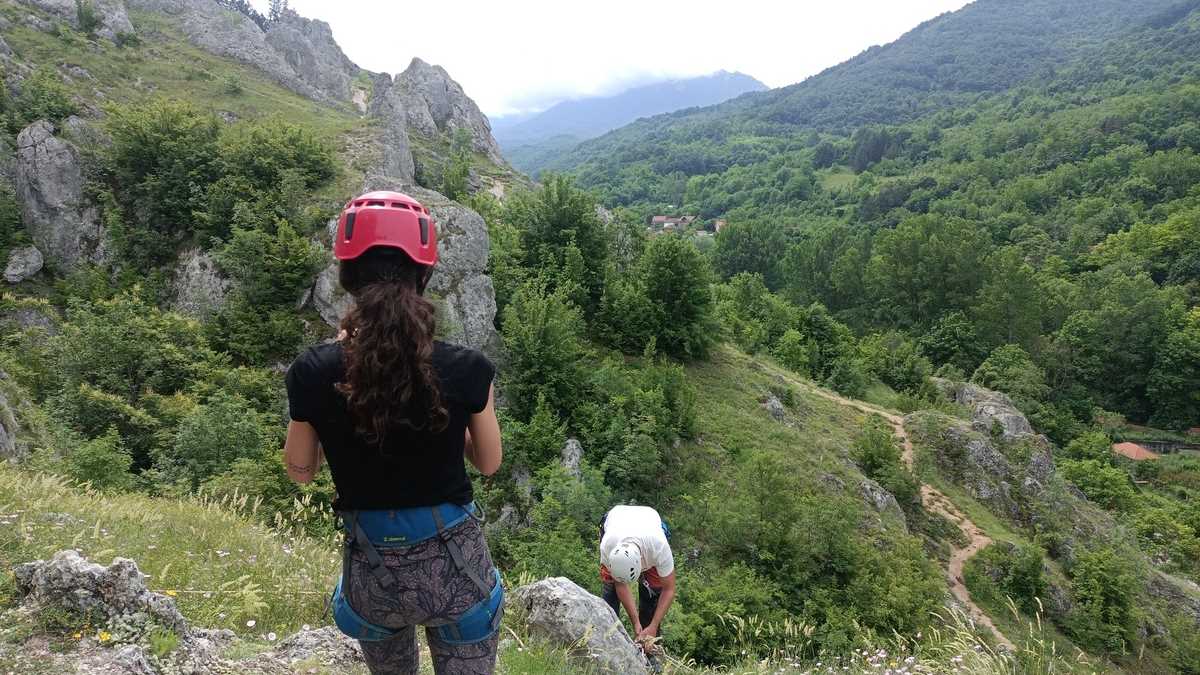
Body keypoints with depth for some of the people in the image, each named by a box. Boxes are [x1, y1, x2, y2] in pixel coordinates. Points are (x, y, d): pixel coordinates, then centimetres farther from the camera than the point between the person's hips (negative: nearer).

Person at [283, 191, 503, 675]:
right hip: (454, 564, -2)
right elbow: (488, 464, -2)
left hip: (373, 570, 2)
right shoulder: (466, 369, -19)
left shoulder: (314, 373, -17)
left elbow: (299, 471, 2)